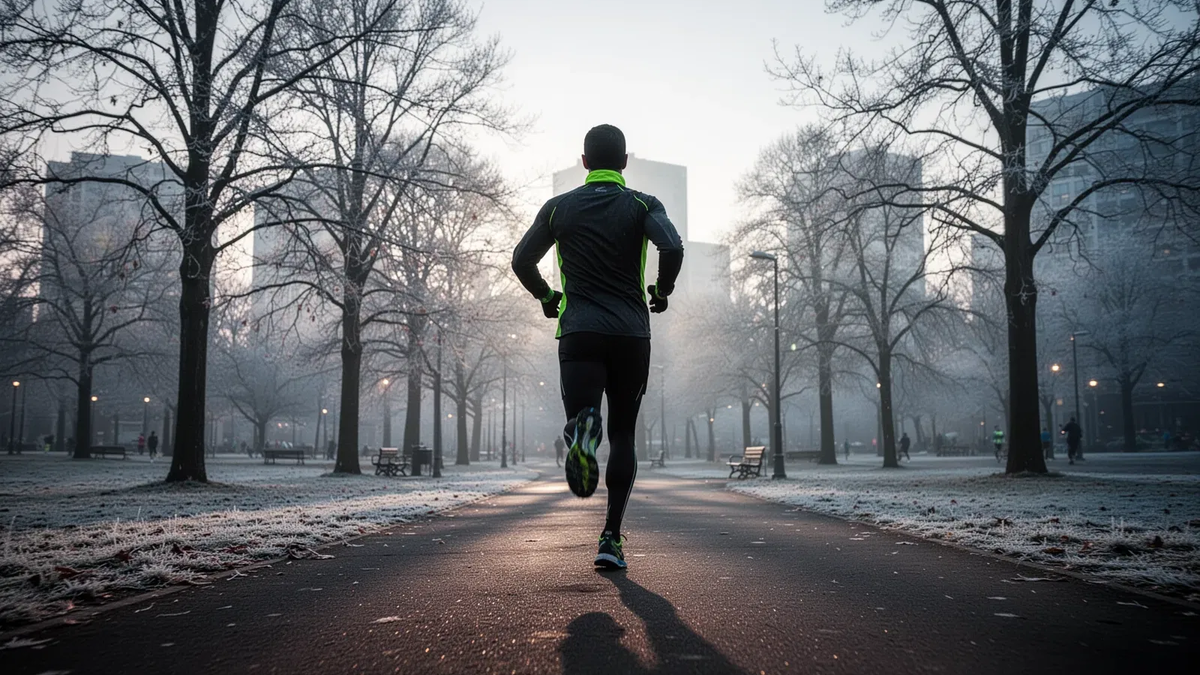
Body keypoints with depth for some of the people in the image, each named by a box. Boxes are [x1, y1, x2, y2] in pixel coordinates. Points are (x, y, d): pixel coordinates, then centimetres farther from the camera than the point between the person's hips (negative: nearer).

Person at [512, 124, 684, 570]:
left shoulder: (559, 207, 10)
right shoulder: (643, 205, 4)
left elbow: (521, 262, 8)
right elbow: (673, 248, -14)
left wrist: (548, 298, 24)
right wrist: (662, 292, 4)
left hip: (579, 332, 0)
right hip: (632, 333, 0)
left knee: (585, 420, -7)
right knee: (622, 436, 10)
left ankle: (582, 429, -46)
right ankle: (611, 540, 5)